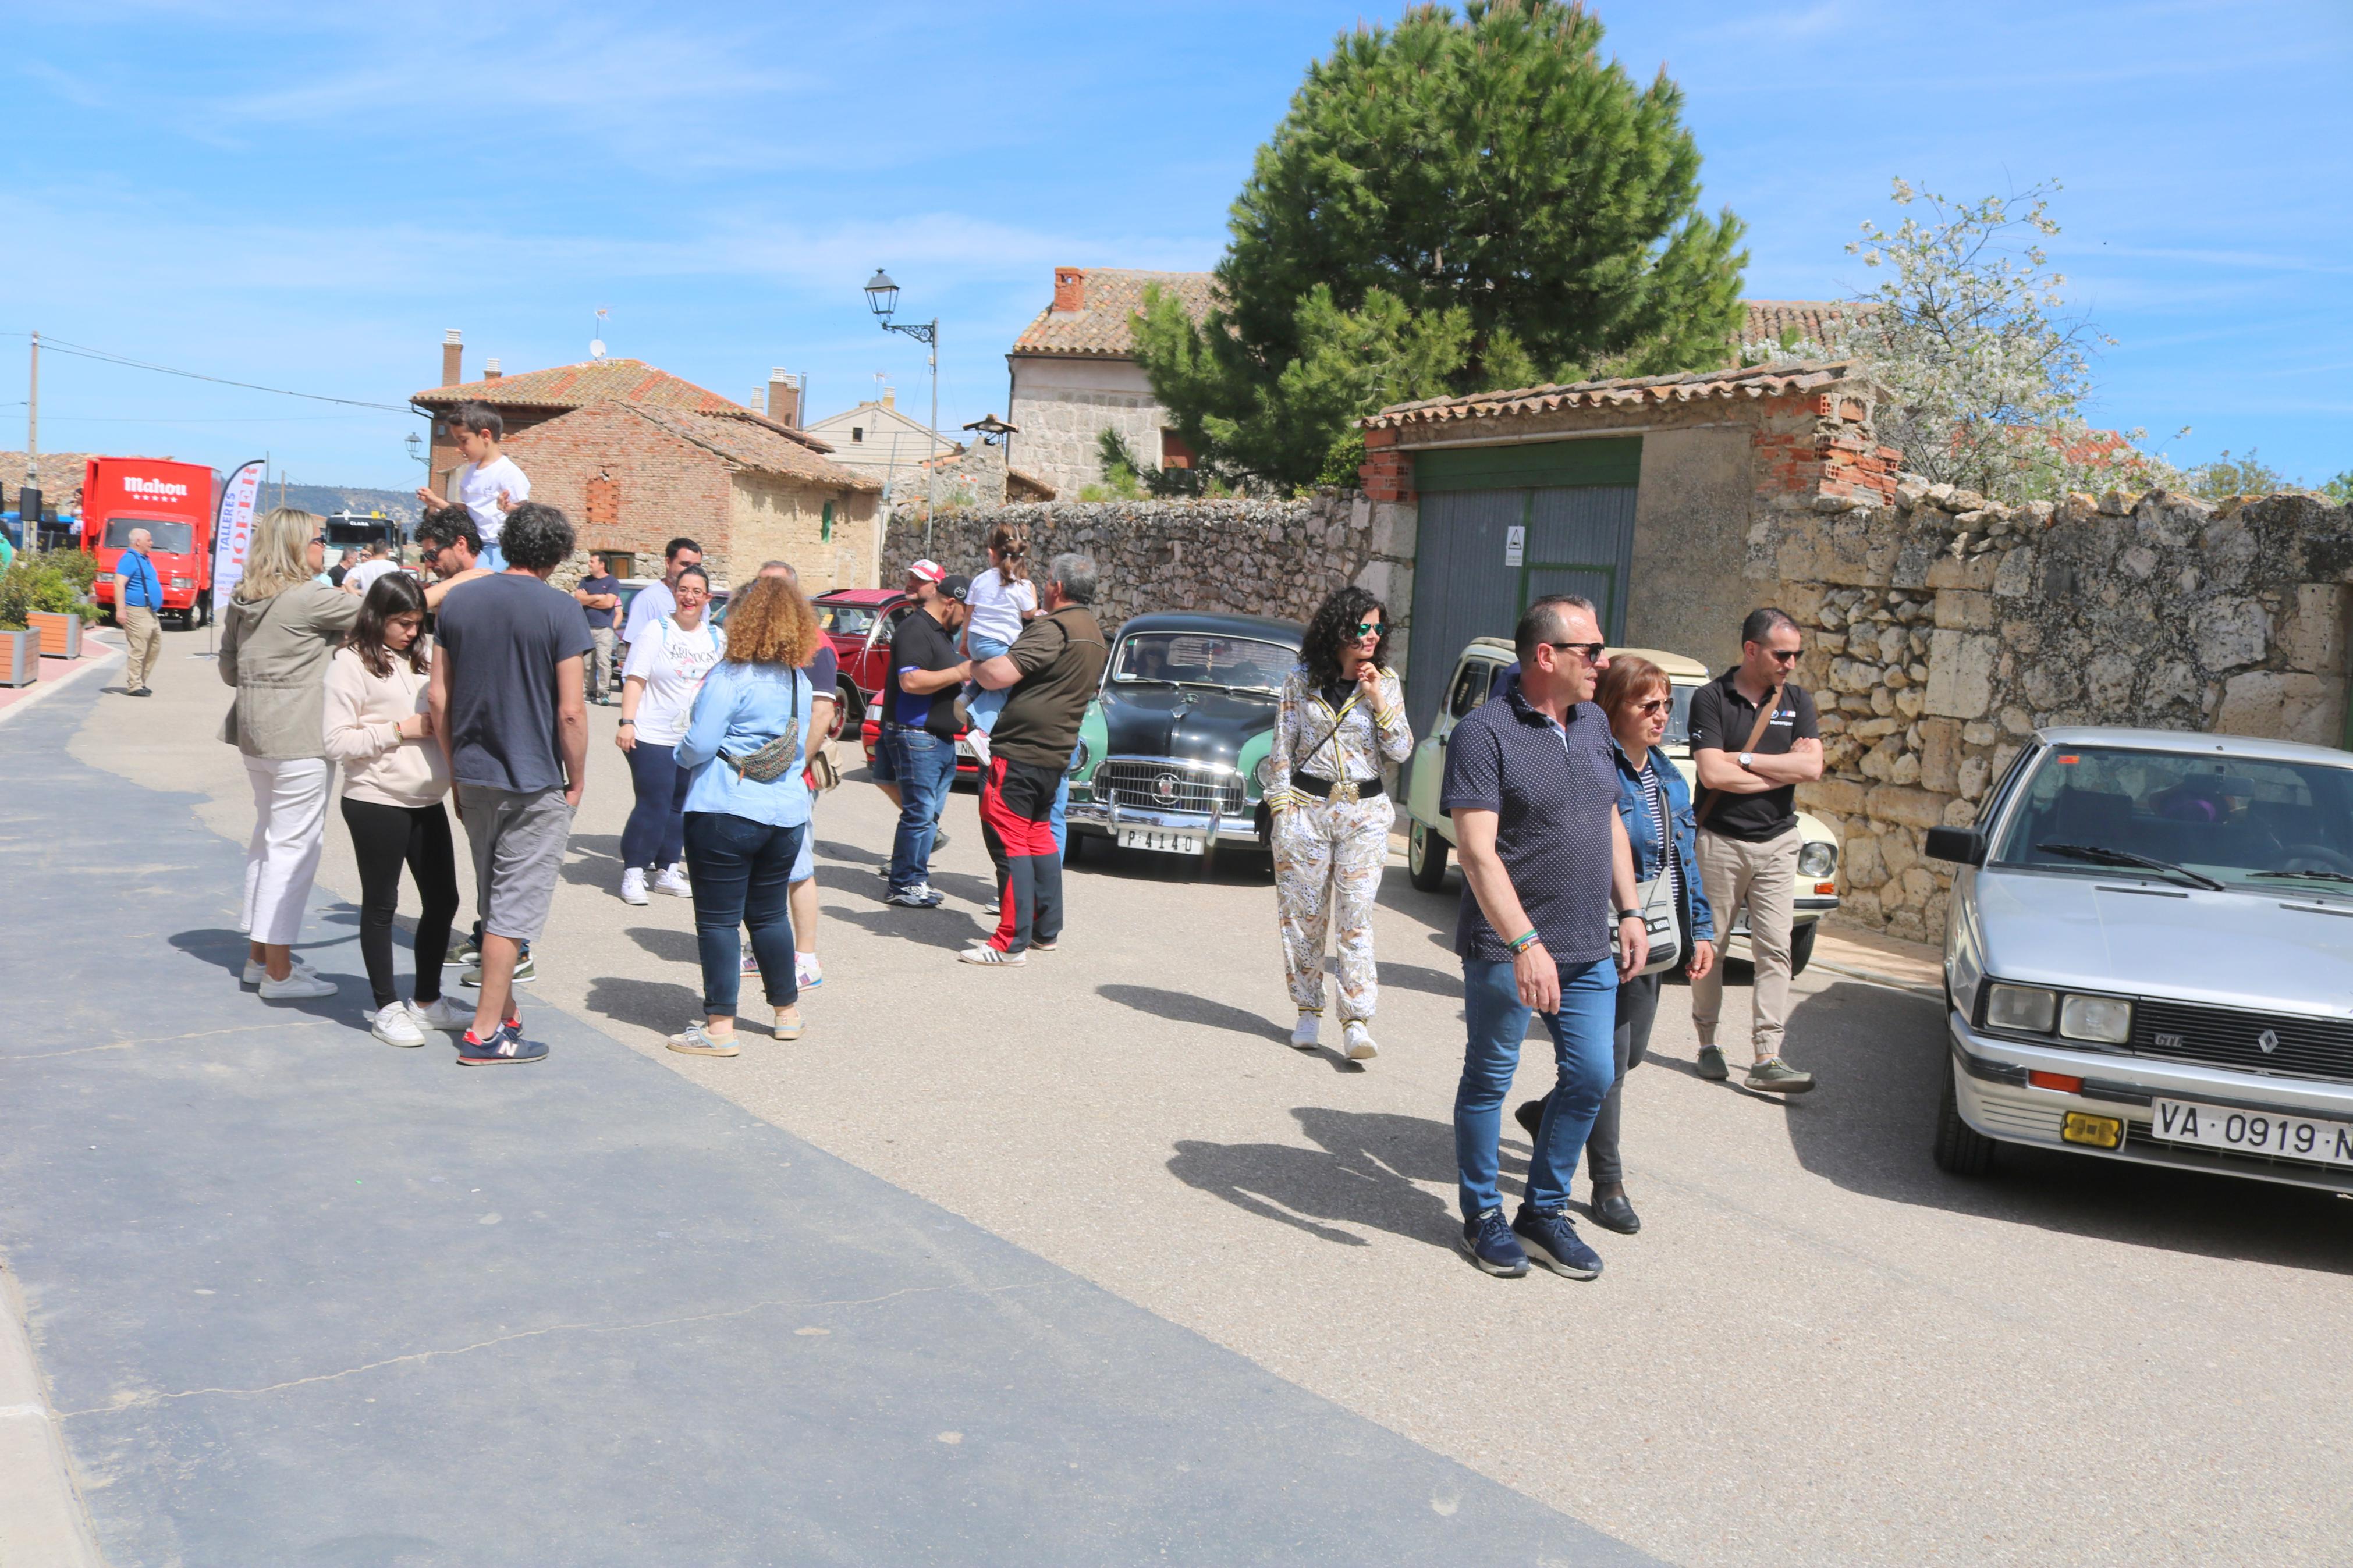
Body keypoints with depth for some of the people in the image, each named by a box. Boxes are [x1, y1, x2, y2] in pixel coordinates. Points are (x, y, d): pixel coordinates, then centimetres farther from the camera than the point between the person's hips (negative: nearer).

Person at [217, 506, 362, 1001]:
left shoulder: (243, 599, 10)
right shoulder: (311, 598, -15)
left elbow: (228, 668, 16)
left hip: (255, 733, 9)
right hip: (300, 737, -9)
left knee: (268, 838, 19)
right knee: (293, 845, -3)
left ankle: (259, 955, 26)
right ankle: (279, 973, 1)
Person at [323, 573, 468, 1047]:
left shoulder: (416, 660, 13)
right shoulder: (352, 663, -8)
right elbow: (337, 742, -14)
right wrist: (400, 730, -17)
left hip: (427, 802, 7)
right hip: (376, 804, -7)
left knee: (442, 900, 10)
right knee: (380, 904, 4)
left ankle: (427, 1001, 24)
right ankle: (387, 1009, 14)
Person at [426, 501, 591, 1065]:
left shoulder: (458, 602, 3)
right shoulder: (560, 611, -13)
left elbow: (439, 697, 5)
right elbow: (570, 711, -15)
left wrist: (455, 771, 13)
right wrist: (577, 781, -3)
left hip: (473, 777, 6)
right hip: (535, 782, -6)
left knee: (494, 902, 19)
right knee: (514, 907, 2)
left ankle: (505, 1011, 30)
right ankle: (485, 1033, 5)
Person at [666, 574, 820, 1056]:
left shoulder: (731, 678, -13)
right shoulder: (801, 681, 9)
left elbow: (698, 747, -14)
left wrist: (681, 753, 7)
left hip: (726, 814, -7)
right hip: (787, 814, 7)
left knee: (718, 920, 1)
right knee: (770, 914, 19)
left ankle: (720, 1027, 3)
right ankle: (788, 1012, 28)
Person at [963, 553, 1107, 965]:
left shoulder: (1053, 630, -17)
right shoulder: (1095, 634, 13)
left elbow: (998, 676, -24)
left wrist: (972, 666, -3)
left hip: (1019, 753, -9)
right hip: (1055, 755, 9)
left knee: (1008, 841, -6)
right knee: (1039, 836, 19)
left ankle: (1011, 942, -5)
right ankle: (1047, 931, 25)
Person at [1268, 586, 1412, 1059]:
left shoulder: (1386, 683, 5)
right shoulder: (1300, 682, 3)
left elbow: (1401, 752, -2)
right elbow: (1283, 749, 6)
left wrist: (1377, 699, -11)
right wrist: (1282, 808, -2)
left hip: (1364, 813, 0)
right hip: (1306, 807, 0)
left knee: (1356, 918, -8)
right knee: (1303, 916, 4)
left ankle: (1357, 1023, -10)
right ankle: (1307, 1012, 18)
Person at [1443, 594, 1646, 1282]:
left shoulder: (1594, 724, 10)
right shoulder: (1484, 732, -15)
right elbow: (1477, 850, -21)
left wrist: (1629, 911, 12)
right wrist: (1526, 944, -27)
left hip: (1588, 951, 7)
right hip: (1505, 951, -7)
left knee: (1591, 1076, 9)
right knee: (1489, 1080, 7)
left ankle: (1546, 1209, 26)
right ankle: (1483, 1216, 24)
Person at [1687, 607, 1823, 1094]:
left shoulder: (1797, 701, 7)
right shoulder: (1711, 698, -5)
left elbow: (1812, 767, -7)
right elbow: (1712, 773, -16)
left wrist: (1743, 760, -10)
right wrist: (1783, 769, -9)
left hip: (1777, 842, 3)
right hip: (1719, 840, -3)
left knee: (1774, 950, -4)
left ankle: (1766, 1059, -6)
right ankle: (1708, 1043, 20)